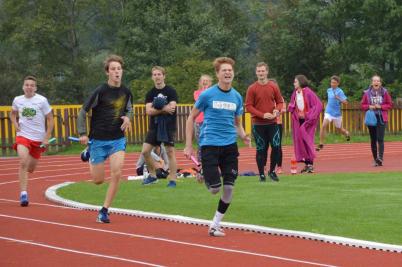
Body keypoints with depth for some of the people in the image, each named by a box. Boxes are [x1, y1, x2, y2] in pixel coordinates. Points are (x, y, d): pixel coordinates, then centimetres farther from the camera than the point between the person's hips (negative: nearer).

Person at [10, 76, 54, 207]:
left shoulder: (42, 100, -8)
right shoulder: (17, 100, 0)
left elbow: (50, 119, -1)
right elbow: (13, 114, 22)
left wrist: (47, 138, -6)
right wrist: (15, 124, 2)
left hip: (38, 138, 0)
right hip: (23, 136, 0)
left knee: (31, 168, 11)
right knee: (23, 162, -22)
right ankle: (23, 193, -20)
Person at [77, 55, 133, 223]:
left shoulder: (126, 92, 1)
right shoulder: (100, 92, -12)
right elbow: (83, 112, -7)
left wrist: (127, 117, -4)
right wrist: (83, 133, -17)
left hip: (118, 139, 3)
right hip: (98, 140, -3)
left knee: (117, 173, -17)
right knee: (98, 180, 6)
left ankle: (104, 211, -3)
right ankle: (88, 155, 42)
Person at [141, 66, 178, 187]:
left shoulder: (171, 91, -3)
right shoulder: (150, 93, 7)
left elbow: (172, 108, -15)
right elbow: (148, 111, -5)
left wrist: (156, 109, -13)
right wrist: (164, 109, -17)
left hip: (168, 126, -4)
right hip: (154, 126, 4)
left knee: (170, 152, -5)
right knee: (145, 151, -1)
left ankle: (173, 180, 1)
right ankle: (152, 175, 16)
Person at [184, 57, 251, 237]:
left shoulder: (237, 97, 8)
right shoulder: (207, 95, -4)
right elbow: (191, 118, 3)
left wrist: (243, 136, -4)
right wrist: (188, 145, -1)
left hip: (229, 145, 4)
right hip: (209, 145, -4)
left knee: (229, 188, -3)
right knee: (215, 189, -9)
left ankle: (215, 225, 12)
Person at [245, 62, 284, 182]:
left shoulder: (274, 86, 4)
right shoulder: (252, 89, -2)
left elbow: (280, 101, 11)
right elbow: (248, 106, -6)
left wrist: (277, 110, -11)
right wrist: (263, 115, -16)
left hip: (272, 123, 2)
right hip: (258, 124, -2)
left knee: (276, 147, -6)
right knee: (261, 149, 1)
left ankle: (272, 171, 12)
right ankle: (262, 174, 10)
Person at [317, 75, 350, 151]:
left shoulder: (340, 91, -11)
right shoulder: (329, 90, 6)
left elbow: (345, 102, -21)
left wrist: (339, 98, -36)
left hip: (337, 113, -3)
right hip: (328, 112, 3)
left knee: (339, 129, 15)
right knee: (323, 126, -20)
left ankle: (347, 133, 51)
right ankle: (321, 144, -16)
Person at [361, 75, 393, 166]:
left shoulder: (384, 92, -1)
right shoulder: (367, 93, 1)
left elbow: (390, 105, 3)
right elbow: (363, 105, 8)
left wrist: (380, 106, -12)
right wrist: (369, 107, -11)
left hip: (381, 118, -2)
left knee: (380, 139, -16)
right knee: (373, 140, 6)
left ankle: (380, 157, -23)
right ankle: (375, 160, 14)